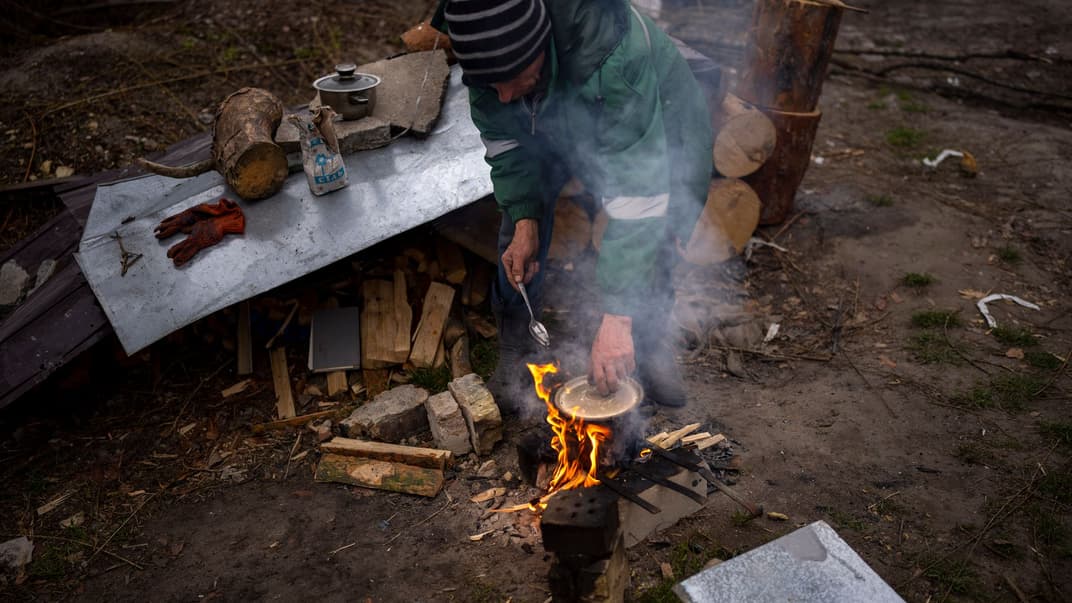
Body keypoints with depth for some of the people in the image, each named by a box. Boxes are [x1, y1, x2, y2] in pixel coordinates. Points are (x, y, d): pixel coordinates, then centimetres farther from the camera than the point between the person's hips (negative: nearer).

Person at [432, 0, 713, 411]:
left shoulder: (613, 57, -47)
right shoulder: (489, 47, -29)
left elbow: (637, 191, -47)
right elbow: (504, 138, -13)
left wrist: (616, 317, -48)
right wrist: (524, 221, -28)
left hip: (656, 124, -3)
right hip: (556, 124, 4)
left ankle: (650, 345, 20)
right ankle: (514, 354, 11)